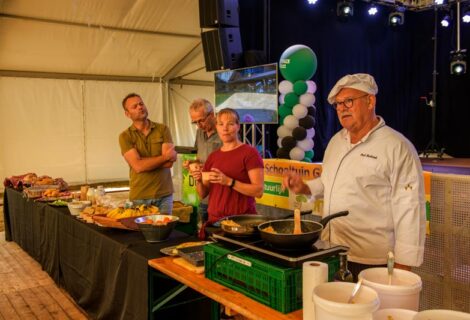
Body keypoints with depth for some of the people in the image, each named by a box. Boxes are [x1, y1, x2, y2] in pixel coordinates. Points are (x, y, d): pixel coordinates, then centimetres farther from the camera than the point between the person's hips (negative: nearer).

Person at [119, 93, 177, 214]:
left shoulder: (163, 129, 2)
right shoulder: (125, 136, -2)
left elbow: (169, 163, -8)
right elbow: (138, 166, -14)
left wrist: (144, 162, -12)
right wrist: (165, 157, -8)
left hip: (164, 194, 1)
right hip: (139, 196, -1)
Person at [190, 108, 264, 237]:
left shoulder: (249, 153, -6)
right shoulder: (213, 156, 11)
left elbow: (259, 190, -14)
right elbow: (203, 194, 15)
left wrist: (229, 181, -23)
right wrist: (198, 180, -5)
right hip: (214, 220, 5)